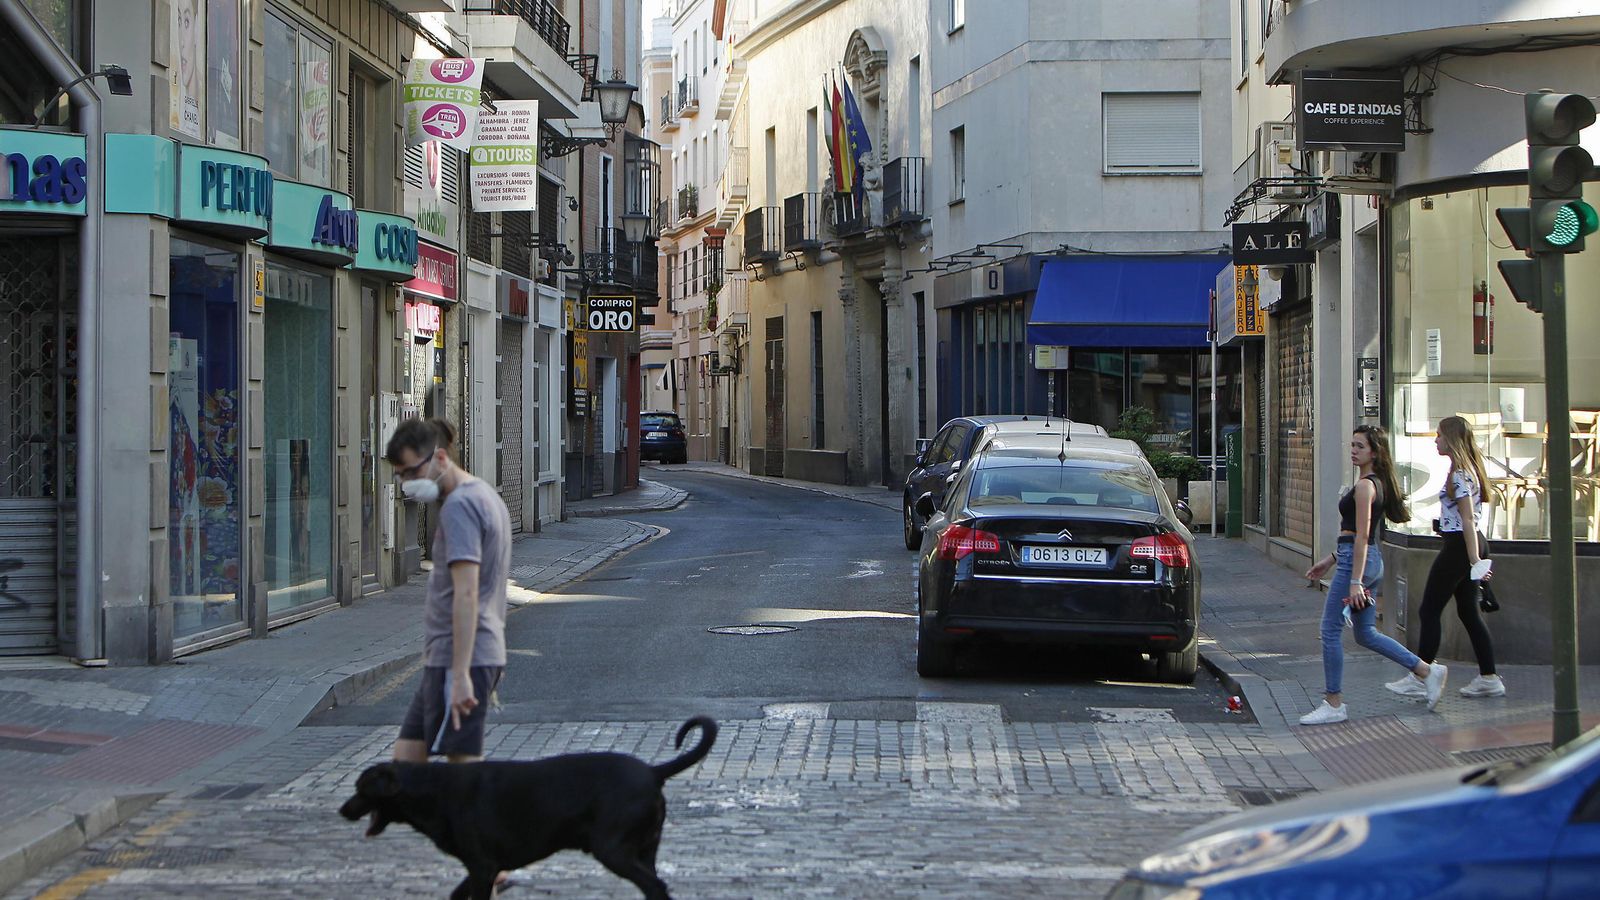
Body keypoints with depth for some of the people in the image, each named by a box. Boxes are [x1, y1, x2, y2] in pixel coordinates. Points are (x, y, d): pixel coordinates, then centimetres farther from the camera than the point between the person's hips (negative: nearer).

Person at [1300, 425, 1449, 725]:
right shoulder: (1378, 483, 15)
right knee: (1366, 634, 16)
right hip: (1372, 560, 10)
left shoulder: (1364, 486, -15)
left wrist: (1355, 582, -22)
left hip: (1357, 562, -10)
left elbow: (1362, 536, -19)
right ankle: (1427, 671, 16)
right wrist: (1331, 559, 25)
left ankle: (1333, 704, 2)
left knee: (1331, 631, -3)